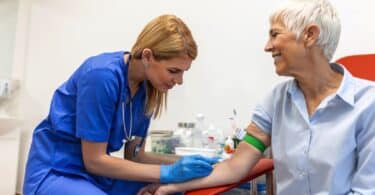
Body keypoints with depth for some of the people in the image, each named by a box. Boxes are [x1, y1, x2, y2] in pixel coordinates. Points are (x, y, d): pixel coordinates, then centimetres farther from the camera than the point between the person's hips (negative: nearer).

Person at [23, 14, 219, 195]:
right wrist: (168, 172, -22)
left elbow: (134, 154, 2)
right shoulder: (102, 75, -24)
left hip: (97, 172, 6)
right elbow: (94, 160, -20)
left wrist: (180, 164, -13)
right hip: (55, 172, -6)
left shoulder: (146, 88, -4)